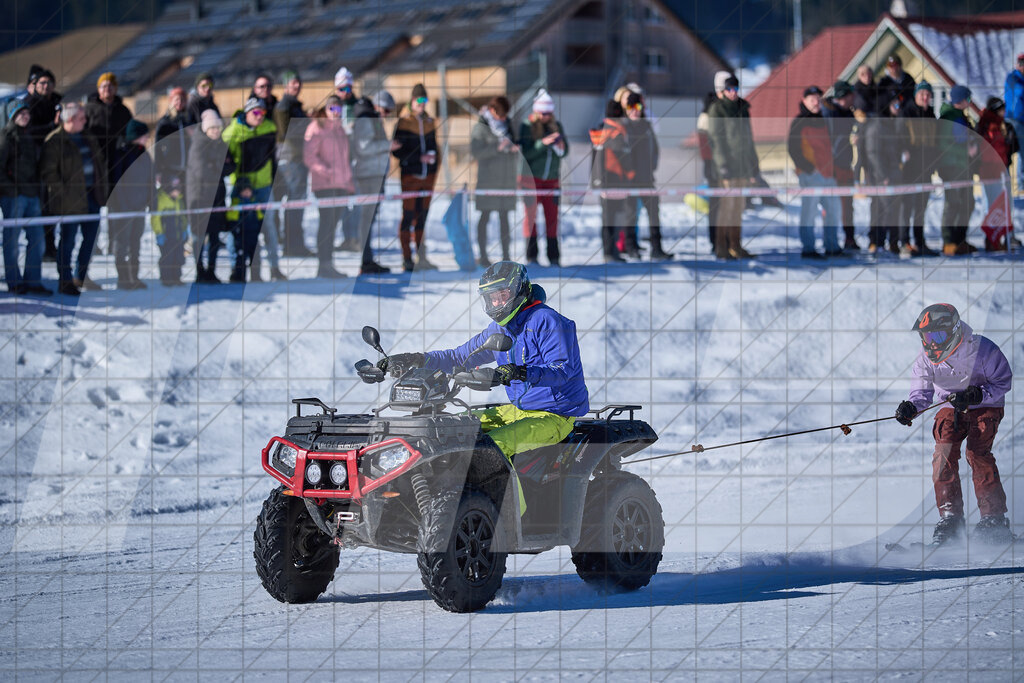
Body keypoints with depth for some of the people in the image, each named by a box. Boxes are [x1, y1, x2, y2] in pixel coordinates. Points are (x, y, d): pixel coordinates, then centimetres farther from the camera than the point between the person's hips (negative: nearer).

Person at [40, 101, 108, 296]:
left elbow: (100, 162, 24)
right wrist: (61, 191, -18)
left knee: (91, 237, 12)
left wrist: (102, 184, 13)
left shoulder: (88, 139, 13)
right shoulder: (55, 141, -10)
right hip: (70, 199, -7)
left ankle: (81, 276, 27)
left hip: (91, 196, 7)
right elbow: (48, 172, -13)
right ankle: (65, 281, 8)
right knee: (68, 239, -1)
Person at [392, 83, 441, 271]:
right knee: (409, 215, -5)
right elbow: (397, 150, -9)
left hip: (427, 176, 5)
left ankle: (422, 257, 12)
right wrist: (419, 158, -16)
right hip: (410, 175, -5)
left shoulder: (430, 123, 14)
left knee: (423, 216, 8)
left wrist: (434, 158, 3)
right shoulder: (403, 123, -3)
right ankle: (407, 259, -1)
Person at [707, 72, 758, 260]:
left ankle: (735, 246, 13)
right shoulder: (717, 111, -5)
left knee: (739, 207, 8)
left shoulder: (742, 109, 17)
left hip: (743, 168, 7)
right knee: (728, 205, -8)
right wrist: (724, 170, -17)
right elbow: (717, 141, -11)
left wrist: (753, 168, 16)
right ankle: (722, 247, -4)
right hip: (728, 167, -7)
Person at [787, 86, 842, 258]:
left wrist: (831, 168, 16)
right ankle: (808, 249, -3)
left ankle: (832, 246, 18)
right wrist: (807, 167, -17)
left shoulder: (822, 121, 18)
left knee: (833, 208, 9)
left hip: (827, 173, 8)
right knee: (810, 210, -6)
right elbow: (793, 148, -11)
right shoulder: (799, 123, -6)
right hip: (810, 173, -8)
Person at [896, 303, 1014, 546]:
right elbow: (923, 389, -3)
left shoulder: (982, 349, -23)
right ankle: (949, 516, -12)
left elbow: (1002, 382, -15)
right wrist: (911, 406, -25)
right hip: (950, 409, 4)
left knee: (977, 452, -25)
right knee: (944, 453, -18)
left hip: (985, 407, -4)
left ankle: (994, 518, -23)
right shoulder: (926, 358, -11)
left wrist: (975, 395, -30)